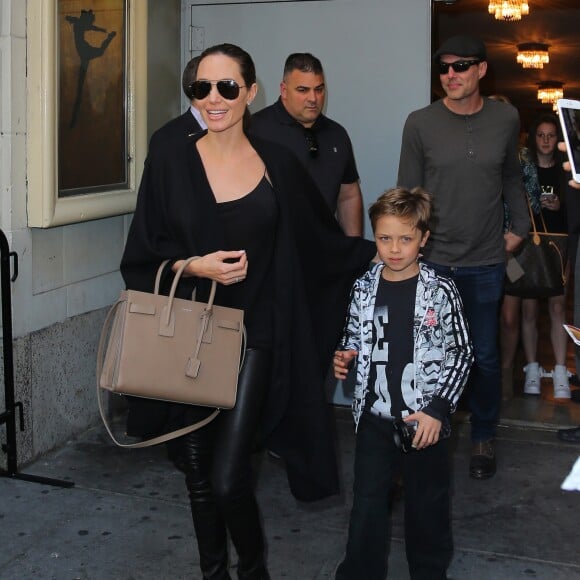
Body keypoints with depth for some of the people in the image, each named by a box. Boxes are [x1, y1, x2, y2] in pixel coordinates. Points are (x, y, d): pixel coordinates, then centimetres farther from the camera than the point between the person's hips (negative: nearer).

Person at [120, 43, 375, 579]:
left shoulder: (277, 164, 2)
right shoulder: (169, 163, -1)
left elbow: (321, 241, 13)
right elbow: (140, 260, 0)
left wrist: (376, 253, 10)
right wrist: (192, 266, -15)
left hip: (255, 335, -1)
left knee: (228, 478, -9)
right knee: (199, 474, 11)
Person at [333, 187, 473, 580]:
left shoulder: (440, 291, -9)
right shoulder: (364, 289, -1)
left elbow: (462, 354, -5)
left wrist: (438, 409, -11)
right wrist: (345, 358, -7)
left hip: (425, 419, -2)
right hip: (375, 416, 2)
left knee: (428, 504, 15)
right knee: (367, 503, 9)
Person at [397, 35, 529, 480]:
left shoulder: (506, 119, 2)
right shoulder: (420, 123, -3)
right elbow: (407, 194, 1)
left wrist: (519, 228, 10)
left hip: (485, 263, 1)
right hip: (432, 260, -1)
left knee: (484, 356, 9)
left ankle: (484, 438, 28)